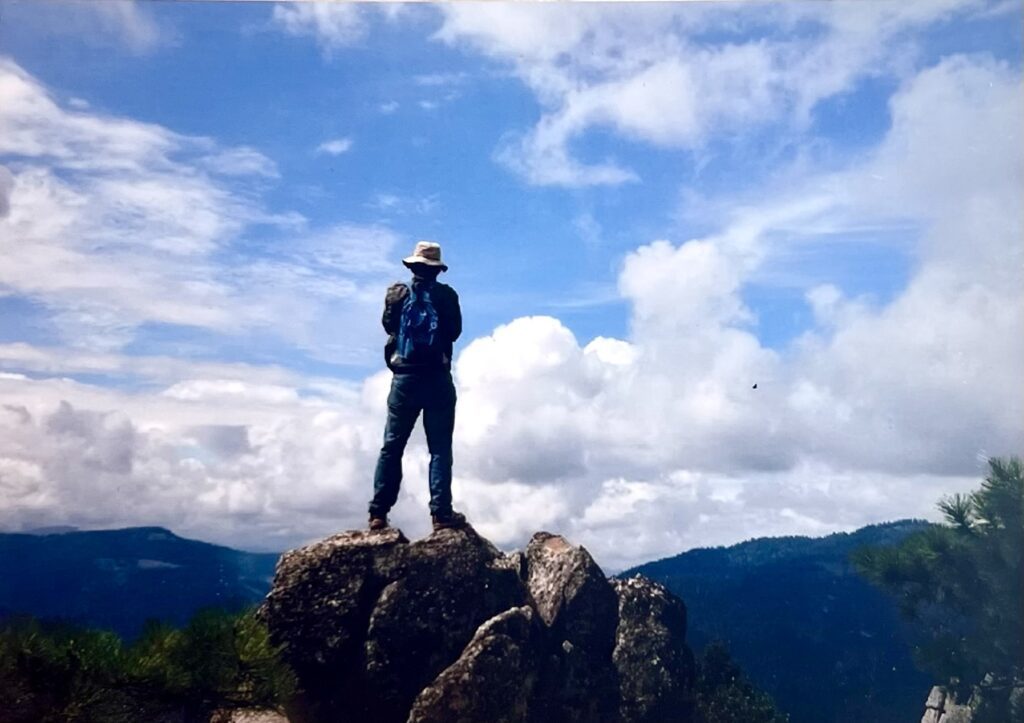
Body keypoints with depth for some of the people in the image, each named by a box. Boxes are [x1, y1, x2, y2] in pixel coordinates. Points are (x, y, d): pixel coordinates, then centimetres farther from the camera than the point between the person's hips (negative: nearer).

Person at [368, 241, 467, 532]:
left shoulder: (397, 293, 2)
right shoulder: (447, 295, -2)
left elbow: (388, 325, 10)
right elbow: (455, 331, 2)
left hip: (405, 378, 2)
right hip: (438, 379, -1)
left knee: (392, 447, 7)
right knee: (440, 449, 2)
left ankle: (378, 513, 4)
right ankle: (441, 512, -4)